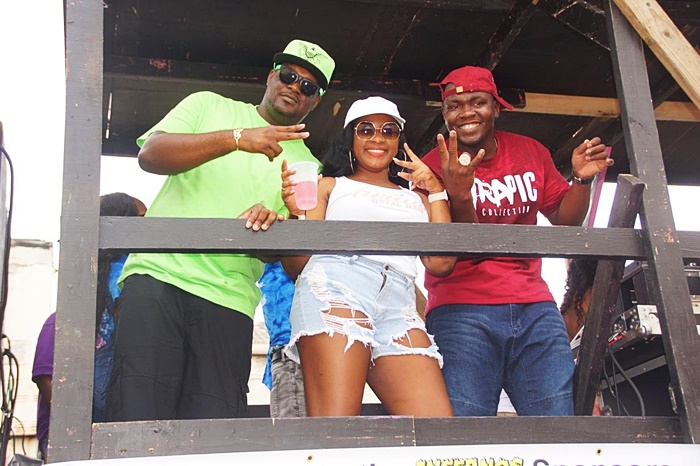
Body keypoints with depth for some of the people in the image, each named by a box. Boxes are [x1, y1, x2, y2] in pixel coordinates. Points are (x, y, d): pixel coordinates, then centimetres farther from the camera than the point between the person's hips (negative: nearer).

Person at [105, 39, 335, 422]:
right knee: (138, 417, -13)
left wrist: (275, 222, -15)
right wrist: (236, 139, -14)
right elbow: (150, 154, -3)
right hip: (159, 277, -2)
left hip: (230, 302, 2)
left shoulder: (308, 167, 19)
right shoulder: (209, 106, 16)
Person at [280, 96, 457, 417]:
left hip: (398, 305, 3)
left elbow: (441, 264, 15)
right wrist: (298, 215, -4)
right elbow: (295, 266, 15)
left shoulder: (416, 199, 31)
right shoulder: (330, 186, 25)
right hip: (334, 288, -3)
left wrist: (436, 191, 19)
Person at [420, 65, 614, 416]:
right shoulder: (433, 166, 1)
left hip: (534, 307, 3)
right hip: (461, 311, -3)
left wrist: (581, 179, 1)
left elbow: (565, 219, 19)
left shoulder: (531, 152, 13)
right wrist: (458, 196, -23)